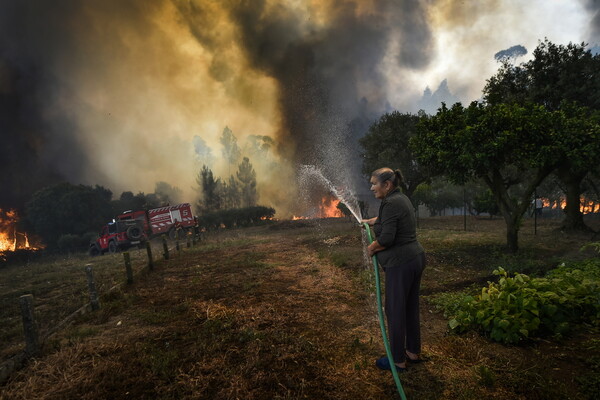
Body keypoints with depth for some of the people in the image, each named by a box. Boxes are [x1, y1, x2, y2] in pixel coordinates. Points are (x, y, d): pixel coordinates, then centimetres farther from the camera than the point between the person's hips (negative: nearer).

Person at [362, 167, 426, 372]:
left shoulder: (391, 204, -18)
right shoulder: (401, 198, 12)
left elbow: (386, 238, -24)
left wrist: (371, 248, -6)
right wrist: (370, 221, 45)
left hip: (400, 264, -10)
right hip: (416, 258, 10)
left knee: (395, 311, 3)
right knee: (411, 308, 19)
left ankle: (398, 361, 16)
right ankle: (413, 352, 34)